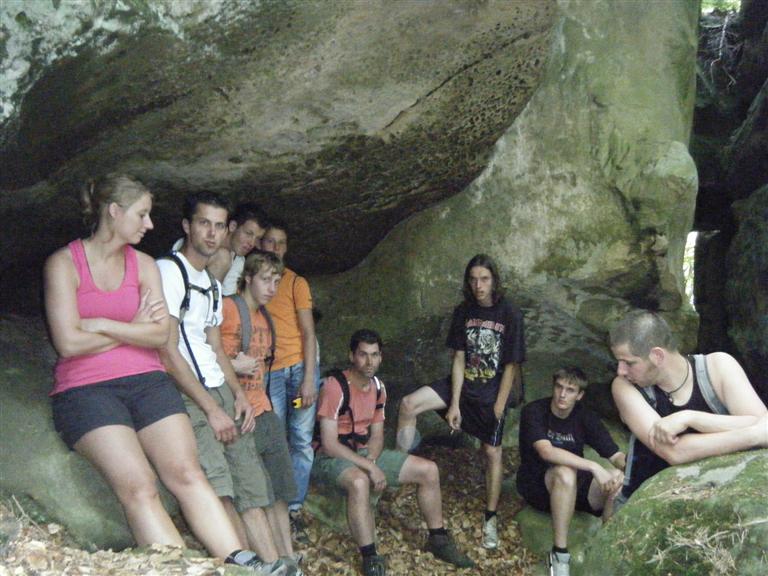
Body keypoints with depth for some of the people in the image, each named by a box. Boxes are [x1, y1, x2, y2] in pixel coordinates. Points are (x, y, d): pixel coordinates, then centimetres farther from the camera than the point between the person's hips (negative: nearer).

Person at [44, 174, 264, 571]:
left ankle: (240, 565, -23)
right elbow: (69, 343, -9)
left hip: (147, 381, 3)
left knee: (186, 473, -16)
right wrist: (135, 328, 1)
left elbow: (161, 334, 2)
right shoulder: (64, 263, 1)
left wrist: (101, 323, -6)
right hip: (85, 390, -3)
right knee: (138, 486, -23)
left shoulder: (143, 264, 14)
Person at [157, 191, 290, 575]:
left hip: (218, 391, 8)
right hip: (185, 395, -8)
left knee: (248, 476, 2)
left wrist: (238, 394, 5)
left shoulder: (213, 284, 20)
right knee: (218, 489, -19)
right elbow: (168, 351, -14)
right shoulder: (169, 270, -7)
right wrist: (211, 409, -15)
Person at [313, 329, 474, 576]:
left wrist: (370, 461, -14)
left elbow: (377, 435, 7)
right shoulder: (335, 387, -22)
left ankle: (438, 540, 17)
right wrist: (370, 468, -26)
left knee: (429, 470, 0)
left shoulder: (378, 387, 3)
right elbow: (329, 444, -24)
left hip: (365, 454, 8)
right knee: (359, 482, -42)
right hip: (332, 458, -8)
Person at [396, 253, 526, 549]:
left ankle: (491, 518, 22)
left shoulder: (510, 314, -14)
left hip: (494, 390, -3)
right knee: (409, 404, -15)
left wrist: (499, 408, -12)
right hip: (463, 383, 4)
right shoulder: (463, 311, -3)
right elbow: (459, 358, -4)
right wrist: (454, 404, -9)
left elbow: (511, 366, -11)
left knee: (492, 452, 3)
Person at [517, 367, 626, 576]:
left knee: (618, 483, -23)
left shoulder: (585, 417, -1)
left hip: (575, 487, 4)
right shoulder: (534, 412, -15)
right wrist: (594, 467, -40)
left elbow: (616, 455, -8)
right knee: (565, 473, -37)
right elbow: (546, 451, -32)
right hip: (537, 485, -4)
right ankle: (560, 554, -26)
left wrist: (627, 467, -32)